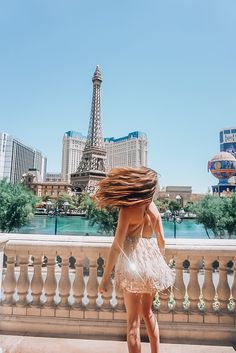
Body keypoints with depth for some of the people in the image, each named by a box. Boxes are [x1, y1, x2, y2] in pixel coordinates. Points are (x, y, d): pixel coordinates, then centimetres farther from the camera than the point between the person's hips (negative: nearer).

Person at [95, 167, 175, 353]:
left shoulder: (128, 208, -15)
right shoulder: (153, 207, 3)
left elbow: (117, 246, -17)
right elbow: (162, 240, 10)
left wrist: (105, 277, -9)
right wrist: (160, 263, 24)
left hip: (133, 260, -6)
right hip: (152, 257, 6)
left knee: (133, 320, 12)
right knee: (147, 311, 26)